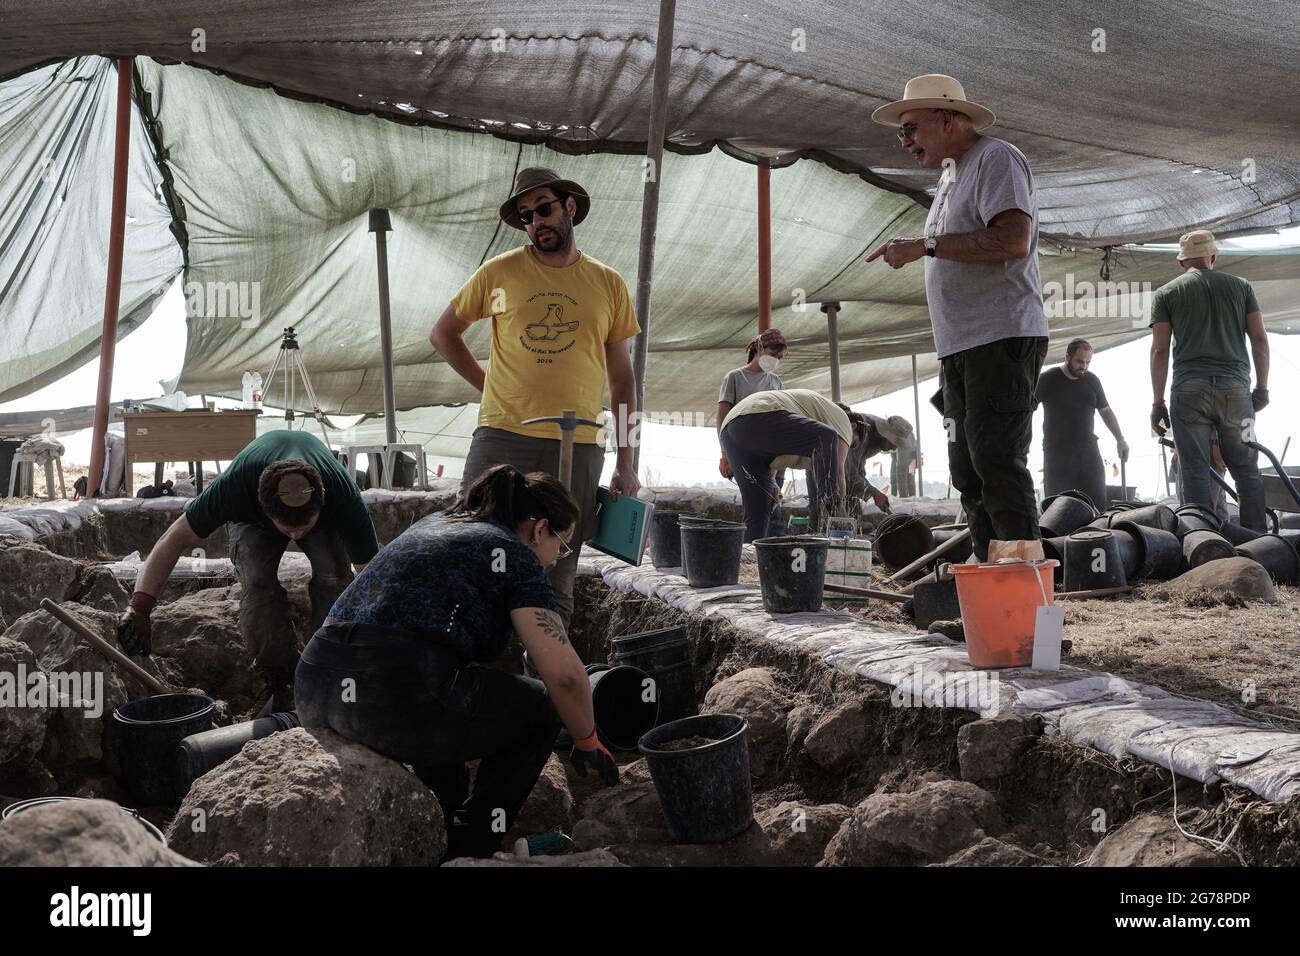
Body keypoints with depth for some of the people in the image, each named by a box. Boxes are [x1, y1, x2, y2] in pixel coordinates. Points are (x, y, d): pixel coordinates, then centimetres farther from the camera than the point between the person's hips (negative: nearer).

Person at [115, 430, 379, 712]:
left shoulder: (344, 496, -42)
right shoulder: (235, 484, -43)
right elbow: (175, 539, -33)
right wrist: (139, 609, -40)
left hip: (326, 520, 0)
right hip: (251, 517, 0)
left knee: (335, 579, -27)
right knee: (258, 583, -27)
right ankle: (280, 683, -12)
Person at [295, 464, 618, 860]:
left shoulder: (431, 524, 26)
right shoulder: (514, 554, 4)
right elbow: (564, 674, -4)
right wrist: (587, 742, 13)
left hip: (317, 692, 8)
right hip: (396, 701, -8)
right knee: (539, 708, 13)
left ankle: (446, 828, 36)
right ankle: (468, 853, 13)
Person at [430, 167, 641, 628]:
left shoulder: (608, 284, 9)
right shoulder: (499, 272, 5)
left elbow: (622, 379, 12)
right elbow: (443, 334, 17)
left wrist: (625, 464, 7)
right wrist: (488, 384, 5)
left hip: (577, 449, 1)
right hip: (501, 440, -1)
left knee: (557, 583, 7)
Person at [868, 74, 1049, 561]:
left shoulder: (996, 159, -5)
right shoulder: (952, 175, 24)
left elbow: (1013, 241, -20)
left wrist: (925, 245, -16)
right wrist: (950, 355, 18)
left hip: (1001, 338, -9)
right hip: (962, 347, 9)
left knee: (997, 460, -15)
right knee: (968, 470, 7)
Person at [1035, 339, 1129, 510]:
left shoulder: (1092, 381, 11)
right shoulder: (1048, 379, -2)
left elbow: (1106, 411, 21)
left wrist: (1120, 440, 16)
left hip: (1088, 449, 4)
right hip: (1057, 452, -4)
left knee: (1098, 505, -3)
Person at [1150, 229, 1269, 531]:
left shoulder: (1166, 293, 10)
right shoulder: (1240, 286, 15)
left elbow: (1159, 350, 3)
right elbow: (1259, 339, 9)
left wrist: (1158, 402, 5)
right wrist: (1262, 387, 15)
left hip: (1189, 390, -1)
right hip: (1235, 387, 1)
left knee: (1195, 471, -1)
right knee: (1247, 469, 6)